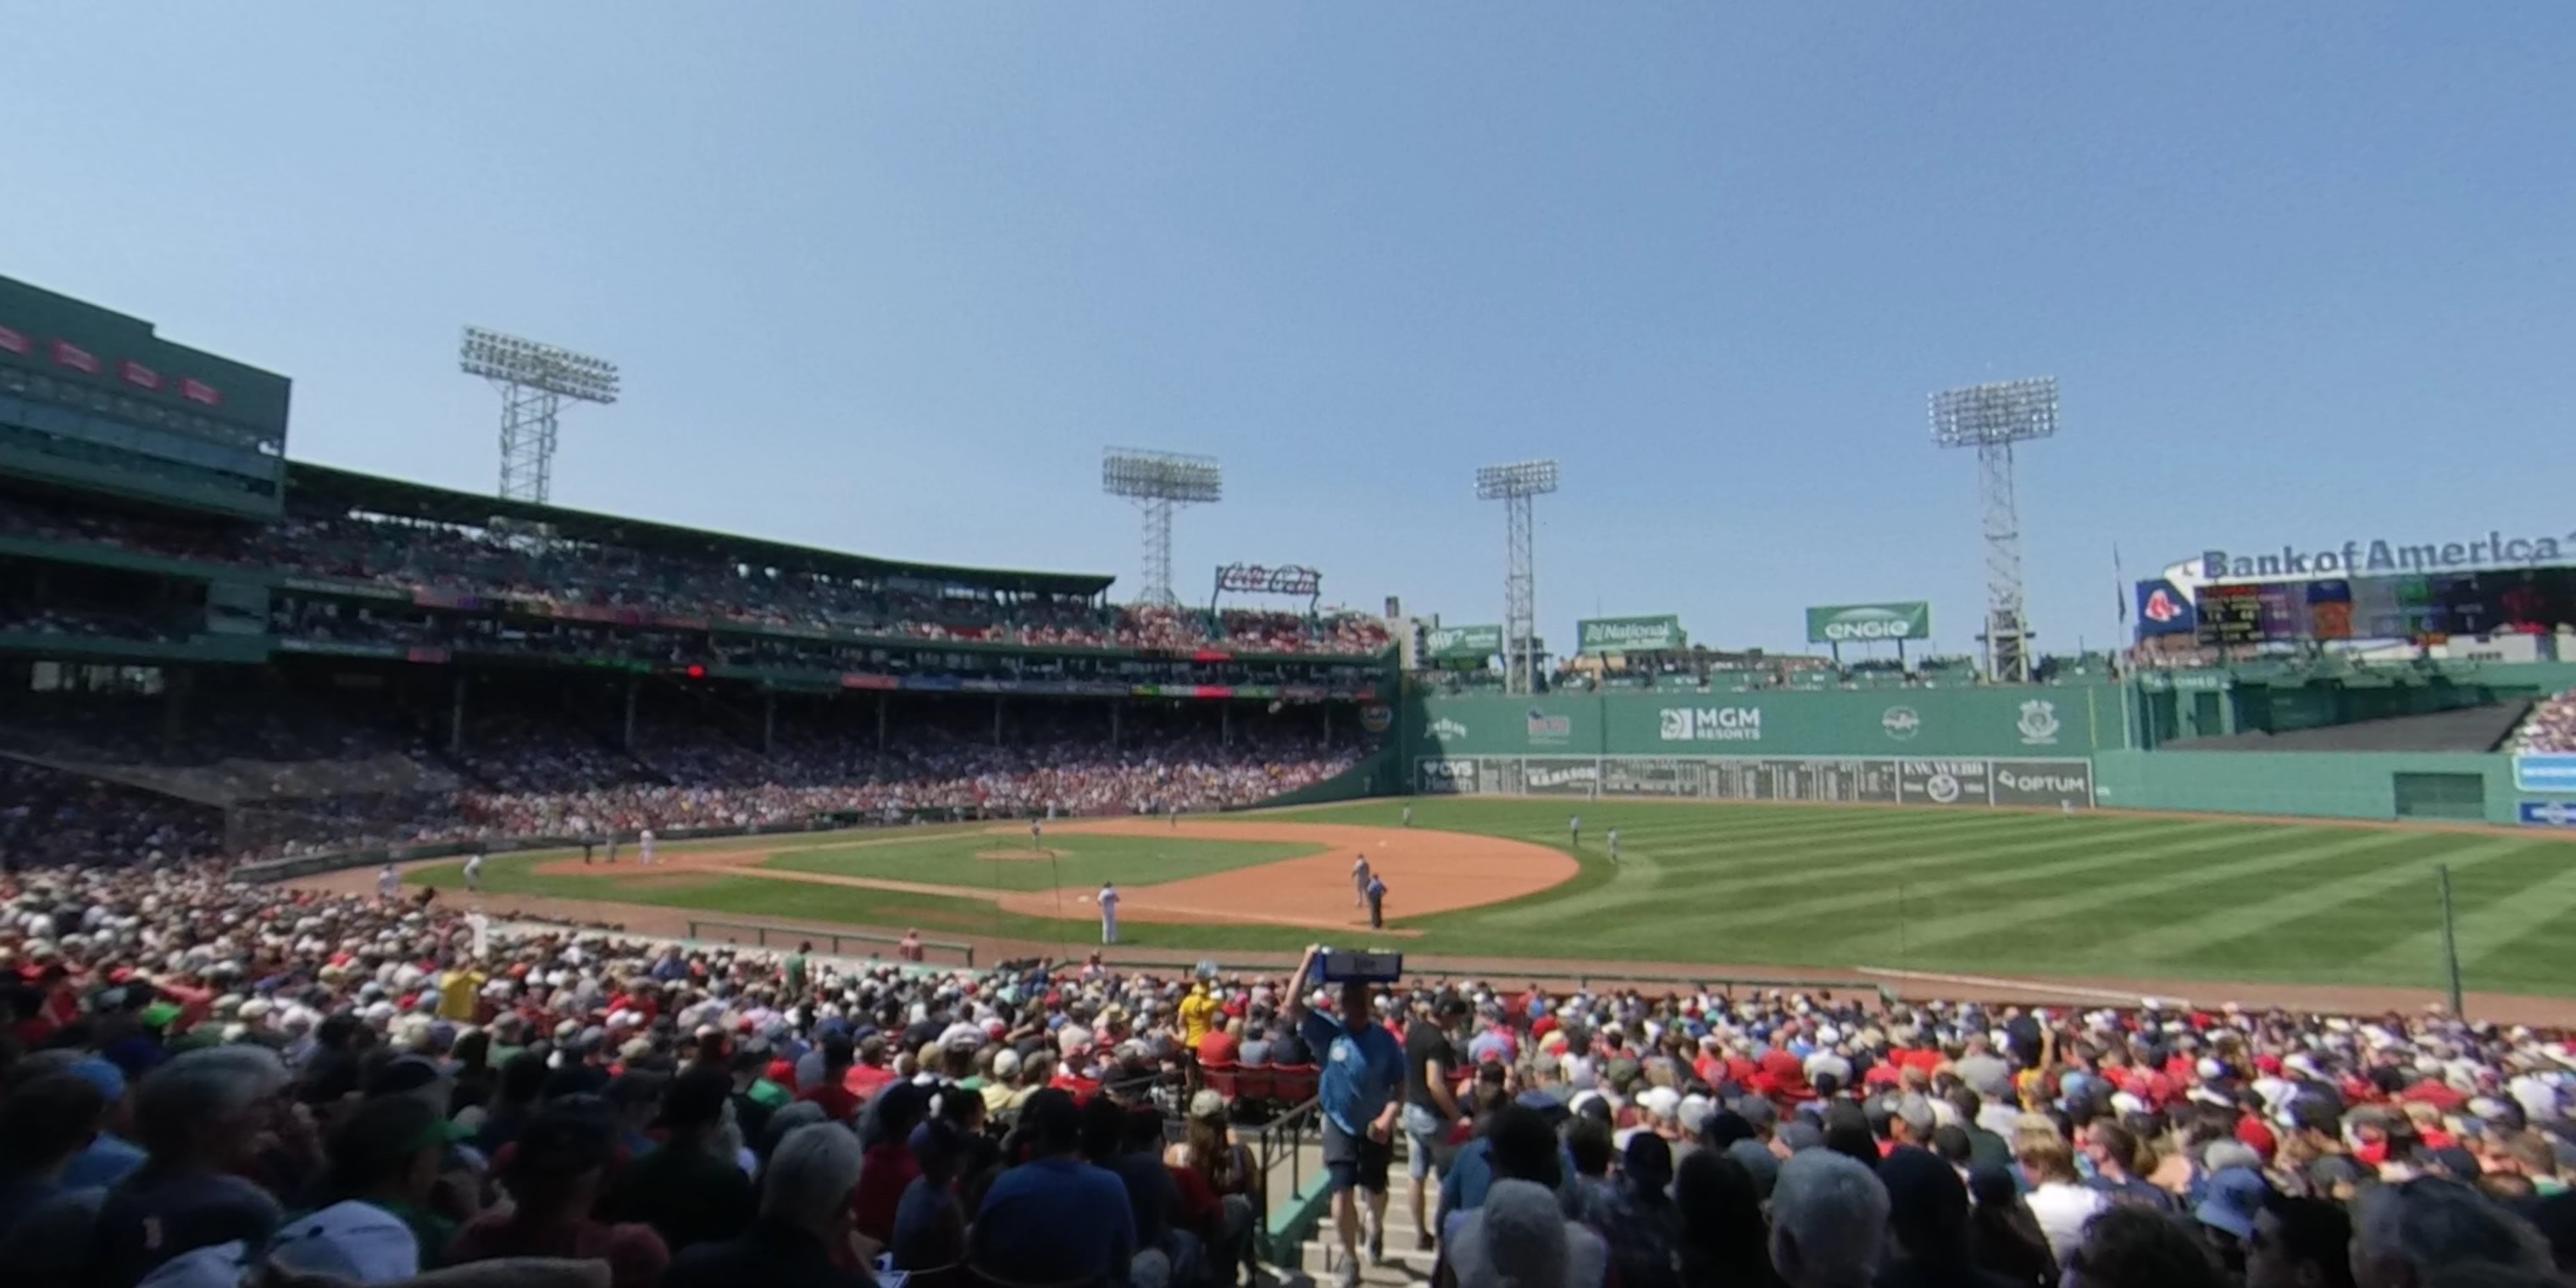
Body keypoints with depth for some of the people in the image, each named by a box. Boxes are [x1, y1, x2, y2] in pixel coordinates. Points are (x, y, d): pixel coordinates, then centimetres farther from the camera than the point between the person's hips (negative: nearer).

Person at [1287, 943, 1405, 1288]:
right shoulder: (1329, 1031, -14)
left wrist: (1388, 1117, -23)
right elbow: (1293, 1005, -26)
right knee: (1342, 1193, -5)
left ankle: (1376, 1230, 52)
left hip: (1375, 1126, 1)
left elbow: (1400, 1083, -9)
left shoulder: (1384, 1038, -13)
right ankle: (1349, 1257, 17)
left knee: (1375, 1189, 19)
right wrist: (1309, 960, -30)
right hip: (1339, 1123, -1)